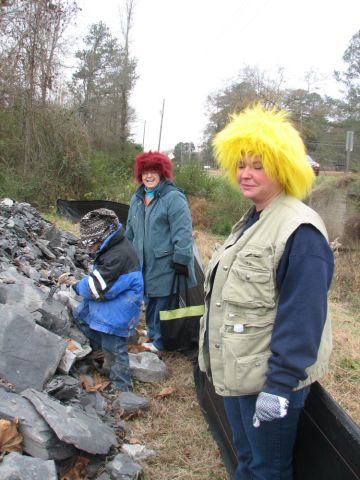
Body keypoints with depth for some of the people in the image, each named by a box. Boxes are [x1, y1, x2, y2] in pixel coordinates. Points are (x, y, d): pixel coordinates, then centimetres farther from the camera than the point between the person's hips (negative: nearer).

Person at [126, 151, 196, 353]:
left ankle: (160, 341, 16)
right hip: (144, 262, 7)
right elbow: (131, 230, 23)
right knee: (149, 300, 19)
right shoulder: (137, 198, 12)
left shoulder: (174, 197, -13)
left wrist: (181, 260, -21)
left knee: (162, 302, 1)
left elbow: (183, 232, -18)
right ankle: (154, 330, 39)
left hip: (164, 264, -7)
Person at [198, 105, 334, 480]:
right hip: (237, 371, 9)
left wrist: (280, 386, -24)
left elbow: (301, 318, -25)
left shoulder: (299, 231, -21)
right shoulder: (251, 221, 9)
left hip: (269, 379, -9)